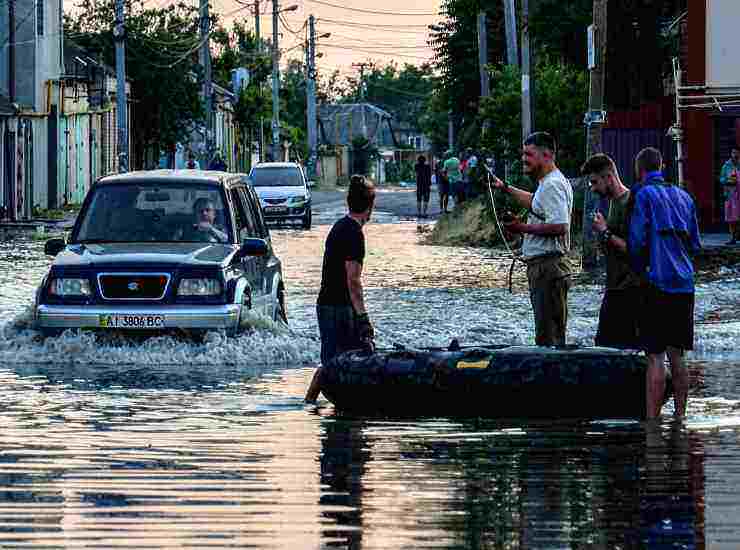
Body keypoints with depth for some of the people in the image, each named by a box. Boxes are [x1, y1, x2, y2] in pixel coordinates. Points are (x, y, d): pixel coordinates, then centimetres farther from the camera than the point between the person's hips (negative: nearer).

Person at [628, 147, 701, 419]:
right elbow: (695, 245, 16)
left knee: (655, 356, -7)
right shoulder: (684, 197, 14)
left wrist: (638, 270, 6)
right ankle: (680, 417, 14)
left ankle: (651, 420, -9)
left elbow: (637, 241, -10)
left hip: (658, 283, -6)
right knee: (676, 356, 12)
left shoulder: (645, 195, -5)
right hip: (684, 283, 6)